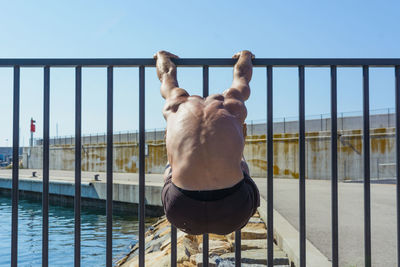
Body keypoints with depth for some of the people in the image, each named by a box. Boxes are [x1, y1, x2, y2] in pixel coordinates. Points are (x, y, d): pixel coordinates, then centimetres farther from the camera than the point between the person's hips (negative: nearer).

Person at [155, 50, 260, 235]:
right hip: (234, 213, 0)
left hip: (184, 215, 0)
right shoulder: (232, 105, 19)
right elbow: (241, 74, 41)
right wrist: (245, 55, 63)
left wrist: (162, 55, 63)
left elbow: (167, 74, 41)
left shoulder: (177, 104, 19)